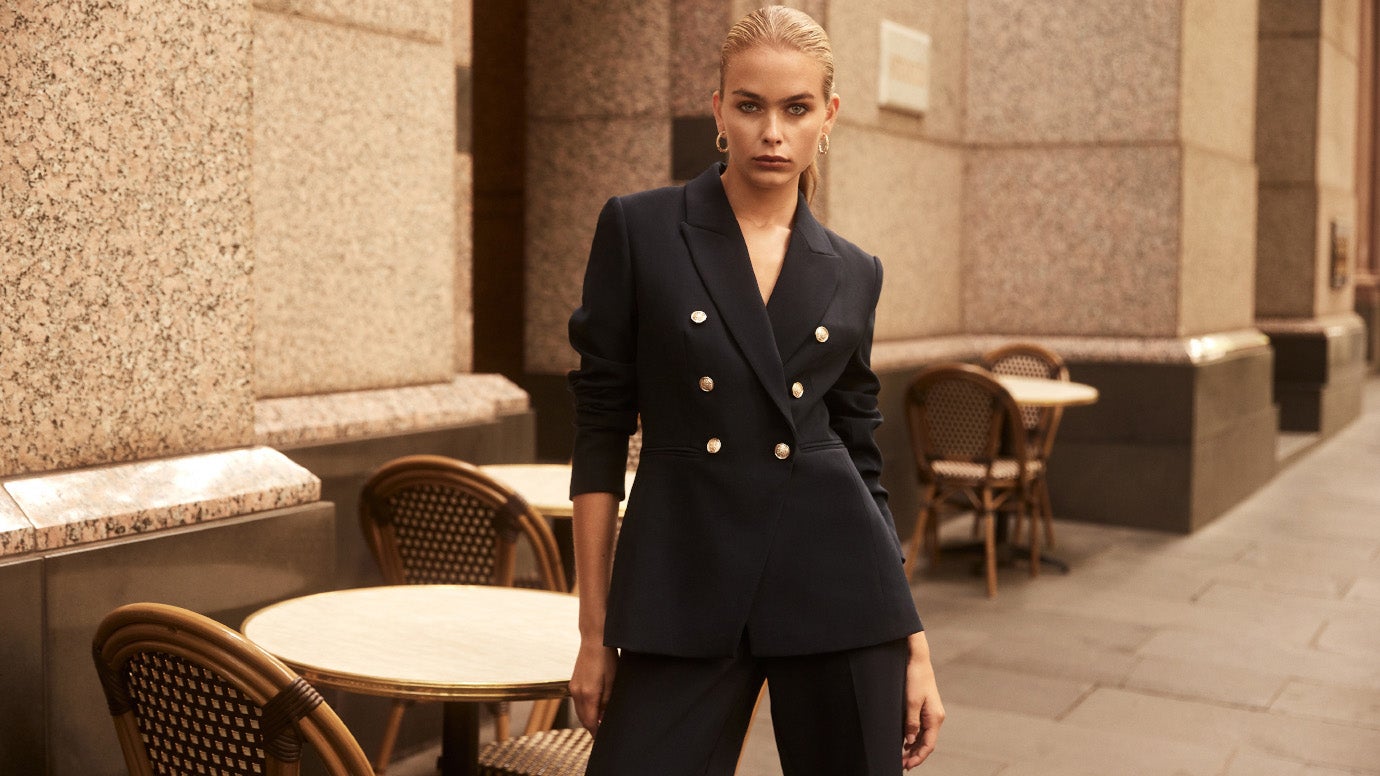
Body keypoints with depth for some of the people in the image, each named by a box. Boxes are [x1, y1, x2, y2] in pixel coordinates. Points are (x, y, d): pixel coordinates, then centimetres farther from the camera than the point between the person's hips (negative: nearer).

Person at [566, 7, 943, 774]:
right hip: (683, 592, -2)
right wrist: (596, 629, -3)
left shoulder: (852, 273, 7)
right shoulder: (639, 229, -1)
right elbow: (601, 432, -1)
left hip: (834, 587, 2)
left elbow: (863, 459, 11)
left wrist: (915, 647, 8)